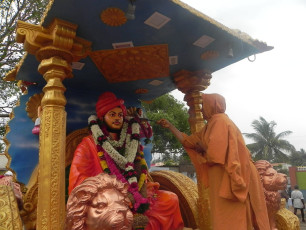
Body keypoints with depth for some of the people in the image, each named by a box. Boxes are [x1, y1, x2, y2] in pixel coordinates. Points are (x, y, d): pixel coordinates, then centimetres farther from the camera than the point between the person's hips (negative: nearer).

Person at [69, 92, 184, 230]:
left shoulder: (130, 142, 13)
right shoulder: (88, 144, -1)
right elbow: (78, 183, -7)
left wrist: (145, 185, 3)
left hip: (133, 197, 6)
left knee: (171, 199, -3)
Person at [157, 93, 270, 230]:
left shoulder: (220, 121, -13)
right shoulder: (212, 125, 16)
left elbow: (214, 153, -24)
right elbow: (188, 141, 18)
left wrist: (202, 148, -3)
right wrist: (169, 126, 20)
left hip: (227, 179, -9)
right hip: (221, 179, 10)